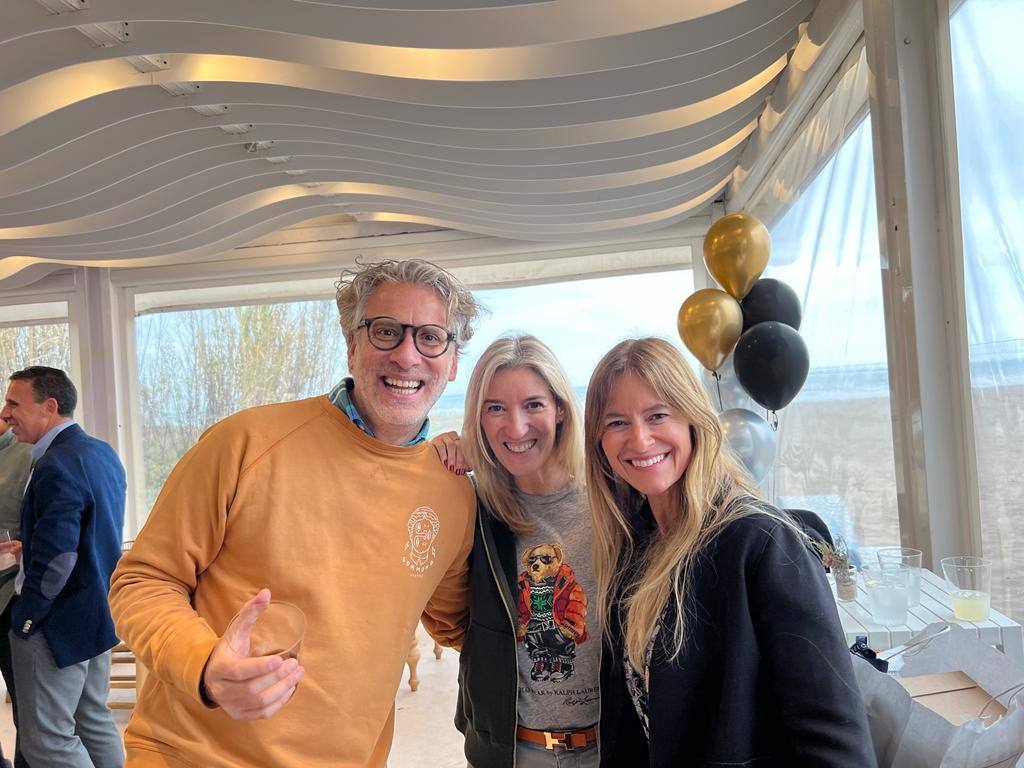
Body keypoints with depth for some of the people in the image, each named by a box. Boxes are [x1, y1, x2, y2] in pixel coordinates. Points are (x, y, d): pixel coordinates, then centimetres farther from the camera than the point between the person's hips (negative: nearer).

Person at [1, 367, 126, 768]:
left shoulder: (57, 466, -24)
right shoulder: (102, 452, 6)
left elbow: (54, 559, -27)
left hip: (59, 624, -9)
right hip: (99, 611, 9)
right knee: (94, 719, 20)